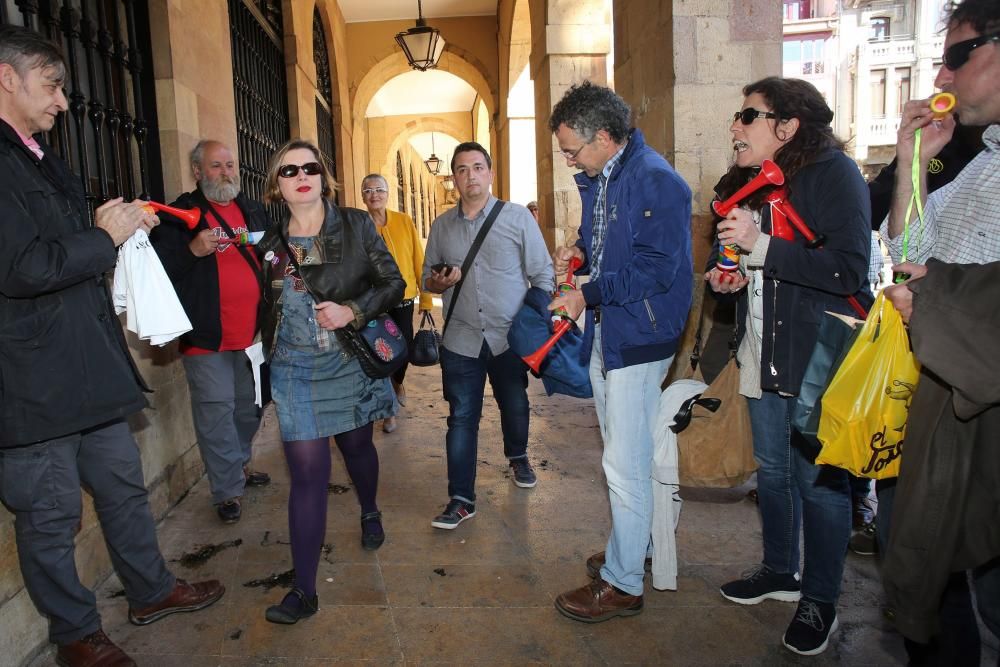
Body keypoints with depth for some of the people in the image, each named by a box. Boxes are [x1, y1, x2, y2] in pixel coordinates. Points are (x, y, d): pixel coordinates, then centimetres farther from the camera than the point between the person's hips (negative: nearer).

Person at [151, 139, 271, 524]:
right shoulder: (180, 215, -2)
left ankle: (239, 464, 36)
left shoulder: (253, 212, 15)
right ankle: (227, 490, 8)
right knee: (216, 411, -2)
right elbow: (159, 266, -9)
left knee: (249, 406, 16)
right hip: (207, 334, -5)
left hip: (253, 333, 6)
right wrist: (193, 250, -24)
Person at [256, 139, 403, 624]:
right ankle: (304, 590, 3)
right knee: (307, 472, -5)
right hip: (294, 370, 1)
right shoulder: (270, 242, 5)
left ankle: (370, 512, 51)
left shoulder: (356, 225, -2)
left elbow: (392, 283, -4)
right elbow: (268, 308, 17)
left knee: (357, 445, 19)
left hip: (350, 361, 0)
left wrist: (353, 310, -17)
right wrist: (268, 354, 8)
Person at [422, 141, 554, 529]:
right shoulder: (442, 226, 7)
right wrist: (438, 282, -9)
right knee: (461, 418, 1)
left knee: (515, 407, 16)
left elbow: (543, 275, -1)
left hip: (510, 337, -1)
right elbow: (427, 277, 15)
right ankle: (461, 498, 11)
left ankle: (517, 457, 46)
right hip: (460, 340, 1)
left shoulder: (518, 217, -2)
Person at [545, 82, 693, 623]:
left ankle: (622, 583, 11)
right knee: (619, 453, 19)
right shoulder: (596, 180, 13)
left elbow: (655, 268, -23)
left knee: (625, 465, -3)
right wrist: (578, 250, 4)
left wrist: (590, 295, -20)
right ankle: (632, 545, 37)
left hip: (638, 336, -9)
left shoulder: (656, 181, -17)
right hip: (603, 333, 10)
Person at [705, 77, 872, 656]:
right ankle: (781, 571, 36)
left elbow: (848, 270, -23)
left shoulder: (834, 173, -12)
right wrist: (731, 278, 3)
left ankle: (821, 599, 22)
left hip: (819, 358, -7)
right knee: (772, 469, 17)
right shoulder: (751, 182, 12)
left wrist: (760, 245, -23)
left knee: (819, 478, 3)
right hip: (764, 354, 8)